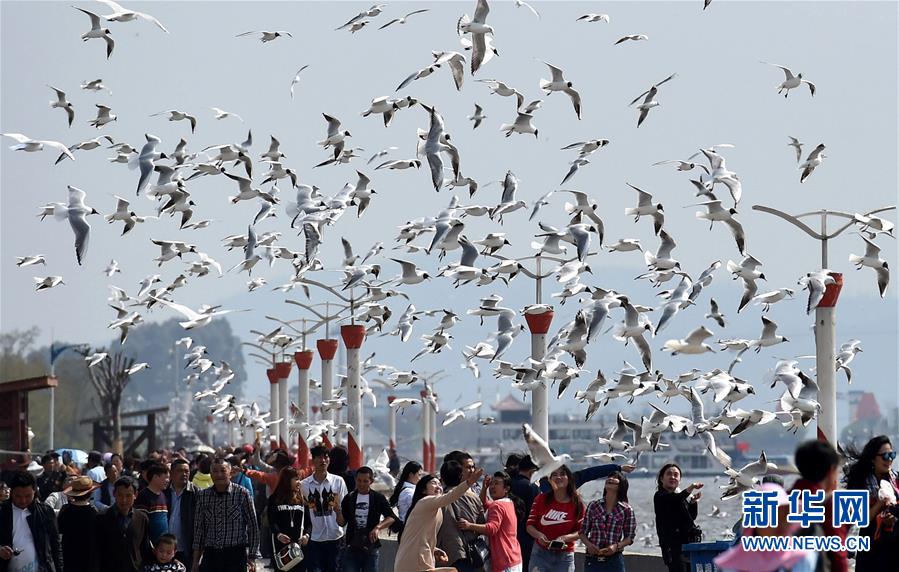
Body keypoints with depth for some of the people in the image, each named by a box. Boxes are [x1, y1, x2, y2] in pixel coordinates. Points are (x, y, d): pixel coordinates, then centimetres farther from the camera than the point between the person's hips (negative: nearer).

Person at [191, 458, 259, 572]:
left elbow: (253, 526, -1)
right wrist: (195, 561, 9)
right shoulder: (202, 496, 6)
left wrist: (251, 558, -5)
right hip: (210, 554, 3)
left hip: (235, 554, -3)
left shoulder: (242, 494, -3)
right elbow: (199, 529, 11)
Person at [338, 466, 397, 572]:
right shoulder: (349, 498, 5)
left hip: (371, 548, -1)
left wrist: (378, 527, -22)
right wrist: (338, 510, -16)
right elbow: (342, 522, 5)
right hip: (352, 548, 1)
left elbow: (391, 518, -5)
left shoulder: (378, 498, 0)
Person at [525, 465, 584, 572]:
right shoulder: (541, 499, 0)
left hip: (564, 556, 0)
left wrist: (565, 538, -21)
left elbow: (580, 531, -2)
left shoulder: (576, 504, -2)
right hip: (540, 553, 0)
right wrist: (539, 535, -19)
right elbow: (530, 525, 2)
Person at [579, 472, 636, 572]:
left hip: (614, 559, -1)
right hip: (592, 559, 1)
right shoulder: (593, 506, 5)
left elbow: (630, 537, 3)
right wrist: (588, 544, -12)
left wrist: (617, 546, -15)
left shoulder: (626, 510, 1)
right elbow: (583, 532, 8)